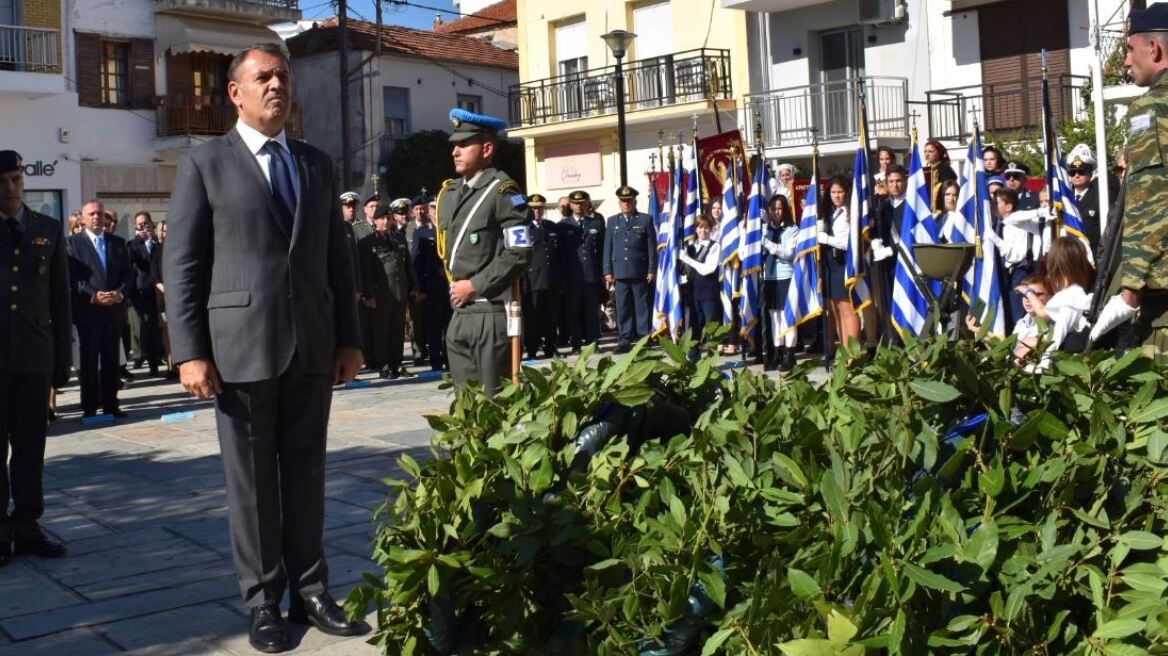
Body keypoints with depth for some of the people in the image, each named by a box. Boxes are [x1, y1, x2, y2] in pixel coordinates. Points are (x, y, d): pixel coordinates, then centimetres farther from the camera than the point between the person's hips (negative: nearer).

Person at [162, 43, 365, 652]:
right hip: (241, 345, -3)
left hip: (313, 346, 4)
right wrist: (190, 352, -10)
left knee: (306, 473, 9)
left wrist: (349, 339, 7)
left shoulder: (317, 164, 13)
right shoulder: (203, 163, 0)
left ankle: (308, 590, 19)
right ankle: (262, 600, 16)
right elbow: (181, 263, -3)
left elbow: (337, 257, 13)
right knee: (252, 478, 5)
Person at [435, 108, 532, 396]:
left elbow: (519, 253, -14)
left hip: (493, 312, -7)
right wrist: (454, 287, 12)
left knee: (495, 399, -2)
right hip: (459, 313, 7)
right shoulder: (449, 192, 15)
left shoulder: (503, 191, -7)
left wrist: (475, 286, -13)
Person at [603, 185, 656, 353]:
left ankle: (644, 338, 6)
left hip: (640, 272, -2)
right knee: (623, 308, 3)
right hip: (620, 272, 2)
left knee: (643, 307, 1)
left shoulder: (646, 220, 6)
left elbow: (652, 247, 3)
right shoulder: (612, 221, 14)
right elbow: (608, 248, 12)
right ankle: (625, 340, 7)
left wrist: (651, 270, -4)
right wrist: (608, 271, 4)